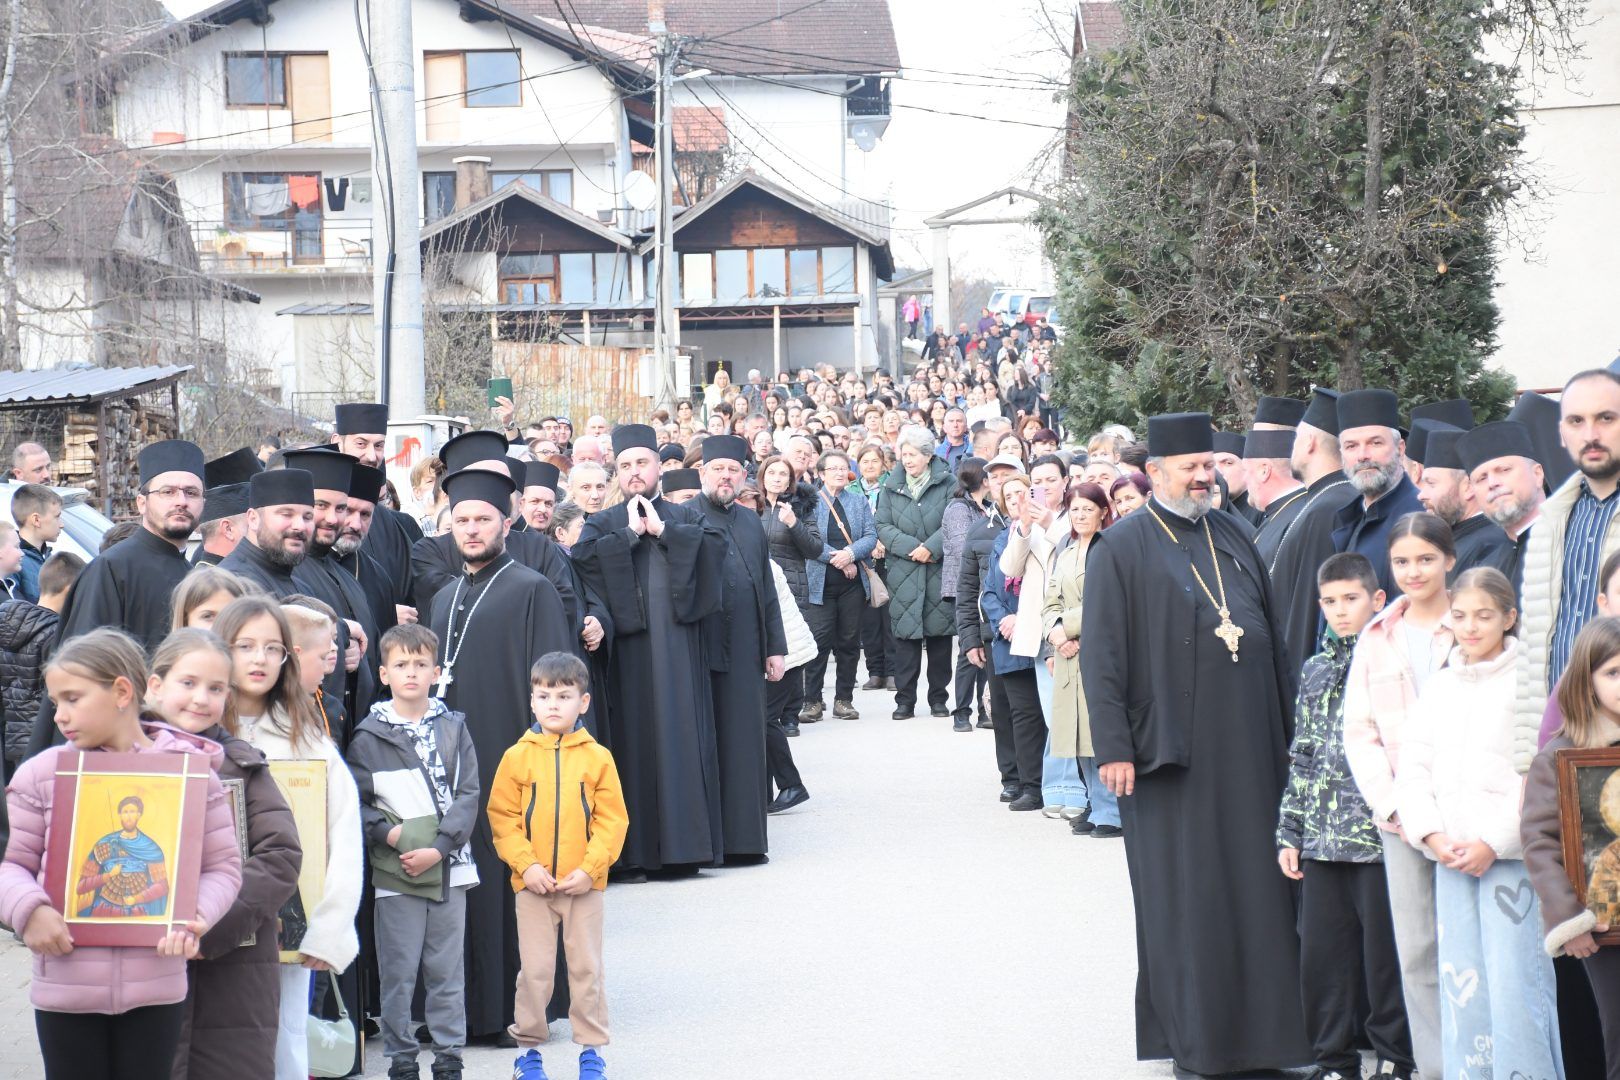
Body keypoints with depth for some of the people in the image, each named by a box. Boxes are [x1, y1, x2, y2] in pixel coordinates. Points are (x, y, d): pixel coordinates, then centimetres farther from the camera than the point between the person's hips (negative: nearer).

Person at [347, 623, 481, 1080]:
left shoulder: (453, 728, 7)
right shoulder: (368, 735, 1)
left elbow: (468, 794, 1)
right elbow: (353, 803, 0)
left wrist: (438, 848, -10)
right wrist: (387, 834, -15)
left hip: (449, 868, 2)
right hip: (394, 872, -2)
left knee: (446, 972, 7)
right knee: (398, 974, 1)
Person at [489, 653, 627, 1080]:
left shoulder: (597, 757, -2)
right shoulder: (517, 757, -2)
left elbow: (612, 820, -2)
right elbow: (502, 818, -2)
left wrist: (589, 868, -11)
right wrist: (527, 866, -12)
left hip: (584, 884, 0)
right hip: (533, 884, 0)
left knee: (587, 968, 7)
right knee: (535, 969, 4)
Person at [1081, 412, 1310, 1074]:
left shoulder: (1235, 537, 13)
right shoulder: (1124, 547, -3)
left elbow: (1273, 634, 16)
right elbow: (1101, 654, -6)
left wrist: (1290, 729, 10)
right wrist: (1113, 746, -13)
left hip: (1249, 748, 5)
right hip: (1171, 749, -5)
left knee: (1256, 887, 6)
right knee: (1186, 896, 1)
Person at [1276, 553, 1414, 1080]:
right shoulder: (1314, 672, 13)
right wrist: (1289, 832, 13)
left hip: (1382, 836, -5)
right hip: (1322, 840, 5)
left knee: (1384, 953, 0)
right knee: (1322, 956, 6)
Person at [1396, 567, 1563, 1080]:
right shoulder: (1439, 686, 14)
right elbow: (1412, 767, 12)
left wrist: (1494, 843, -13)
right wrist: (1431, 834, -4)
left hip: (1511, 856, -5)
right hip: (1451, 857, 5)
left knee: (1515, 981, -9)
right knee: (1461, 984, 4)